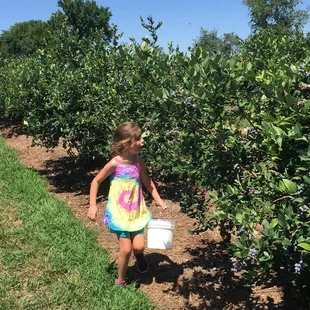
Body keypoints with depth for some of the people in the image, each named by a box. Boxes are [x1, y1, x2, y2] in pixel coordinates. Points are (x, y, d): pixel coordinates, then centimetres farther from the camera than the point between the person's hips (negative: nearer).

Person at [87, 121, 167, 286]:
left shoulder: (139, 161, -5)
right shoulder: (115, 164, -18)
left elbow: (148, 182, 11)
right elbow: (96, 181, -6)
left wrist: (159, 201, 5)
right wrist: (92, 206, -10)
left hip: (136, 210, 4)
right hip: (119, 212, -4)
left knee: (139, 246, -2)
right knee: (126, 249, -1)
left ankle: (139, 254, 36)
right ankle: (120, 281, 23)